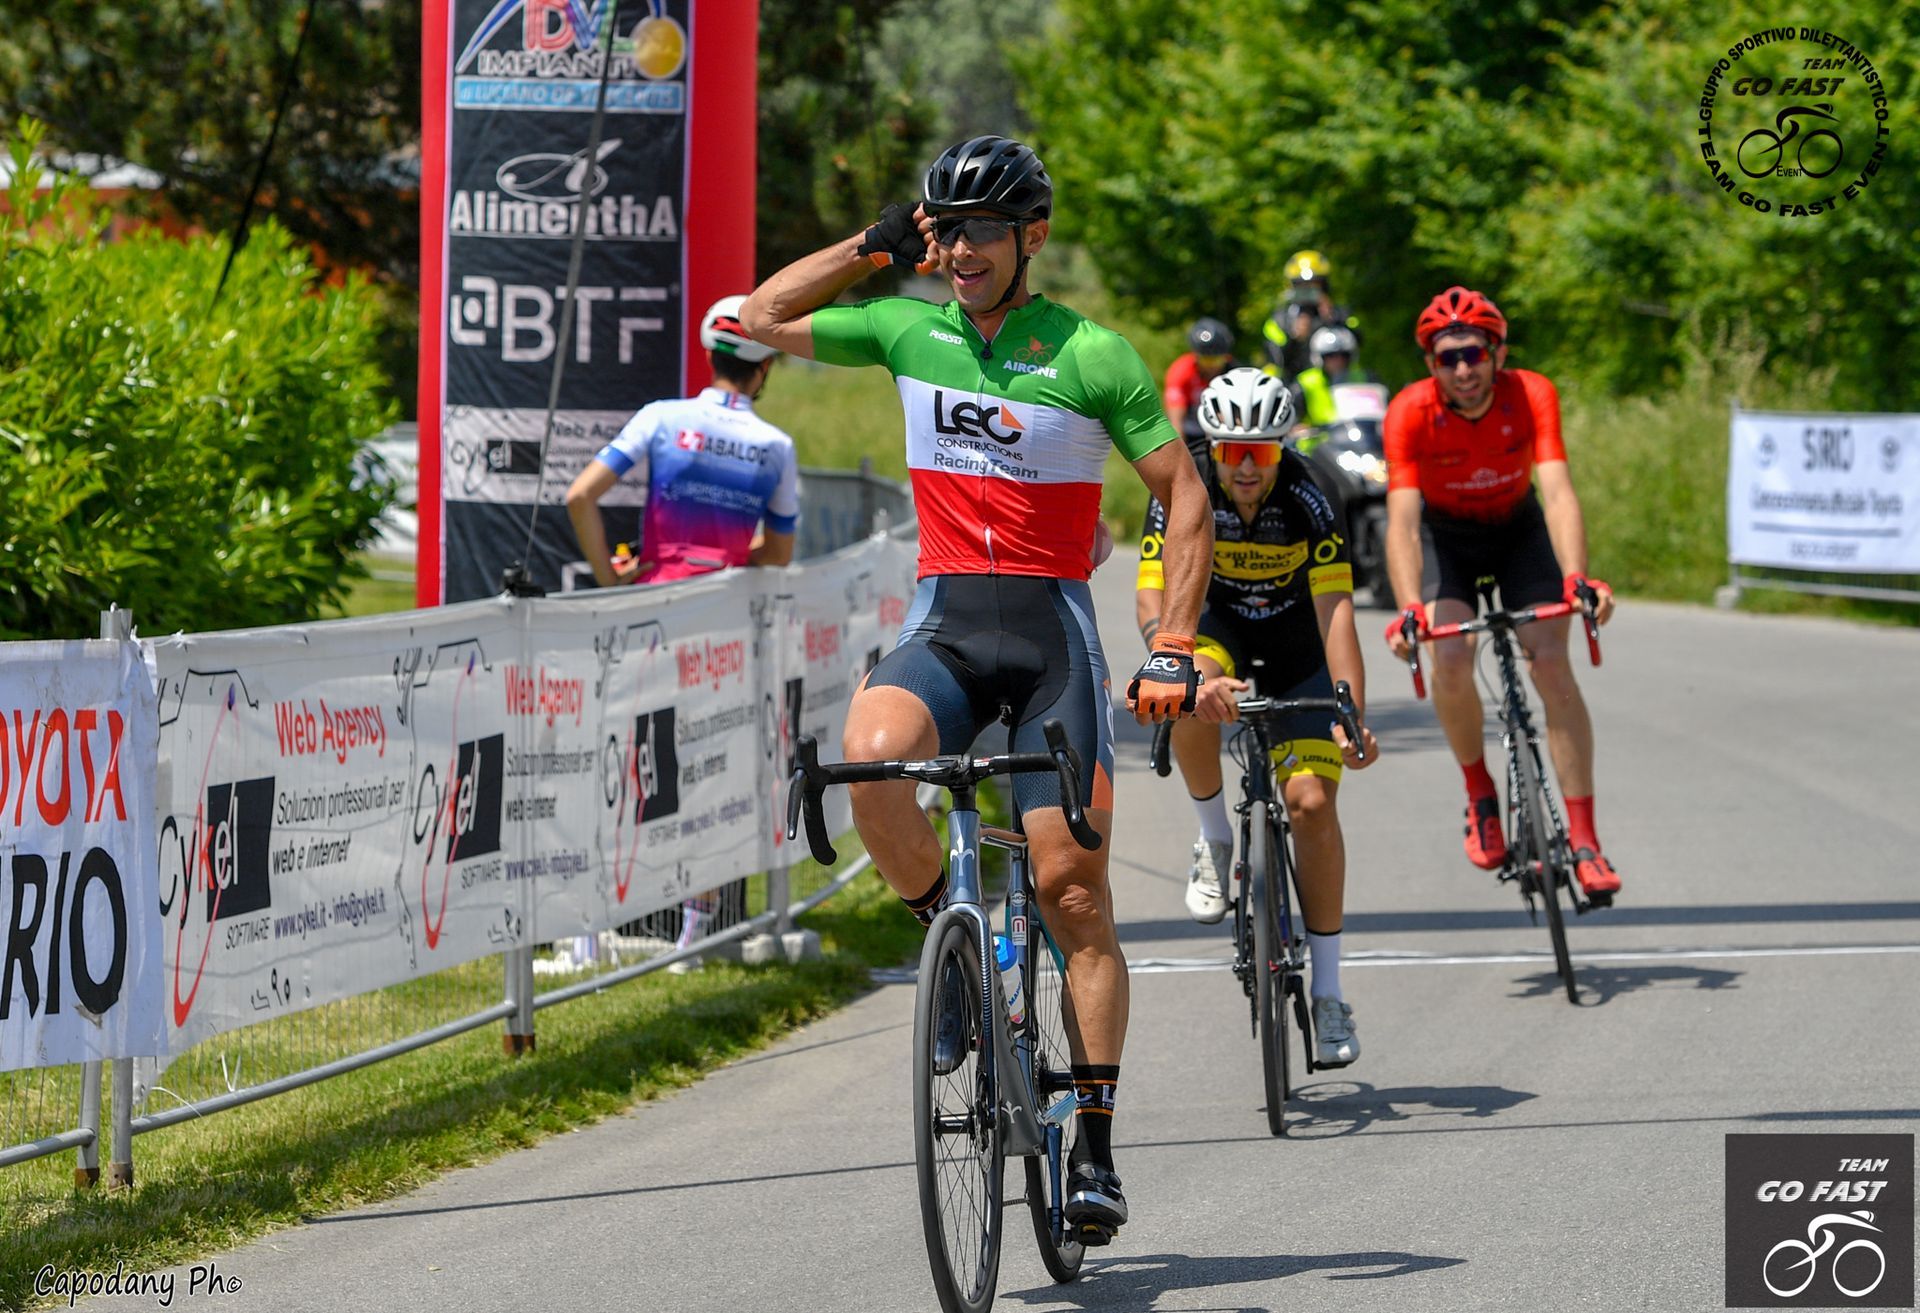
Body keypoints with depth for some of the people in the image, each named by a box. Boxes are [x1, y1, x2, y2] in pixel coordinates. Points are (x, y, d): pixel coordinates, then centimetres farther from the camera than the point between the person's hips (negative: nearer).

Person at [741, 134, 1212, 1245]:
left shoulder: (1092, 354, -4)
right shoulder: (909, 330, 7)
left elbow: (1186, 496, 0)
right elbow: (763, 319, 15)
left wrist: (1174, 648, -8)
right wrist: (875, 247, 5)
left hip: (1053, 624, -2)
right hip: (943, 620, 2)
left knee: (1072, 886, -6)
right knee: (871, 761, -31)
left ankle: (1097, 1151, -1)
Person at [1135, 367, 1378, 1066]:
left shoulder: (1310, 498, -27)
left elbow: (1335, 609, -32)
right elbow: (1152, 599, -32)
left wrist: (1353, 716, -44)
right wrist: (1191, 678, -51)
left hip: (1298, 646, -1)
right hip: (1217, 625, 1)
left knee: (1312, 800, -14)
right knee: (1192, 694, -36)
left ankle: (1327, 989, -6)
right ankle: (1214, 839, -10)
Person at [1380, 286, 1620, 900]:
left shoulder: (1532, 395, -28)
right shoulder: (1411, 412, -29)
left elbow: (1558, 492, -38)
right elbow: (1402, 520, -37)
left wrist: (1575, 578, -54)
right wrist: (1409, 609, -52)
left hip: (1518, 532, 0)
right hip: (1445, 537, 0)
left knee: (1553, 665, -16)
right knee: (1451, 663, -23)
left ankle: (1584, 841, -13)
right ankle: (1480, 796, 3)